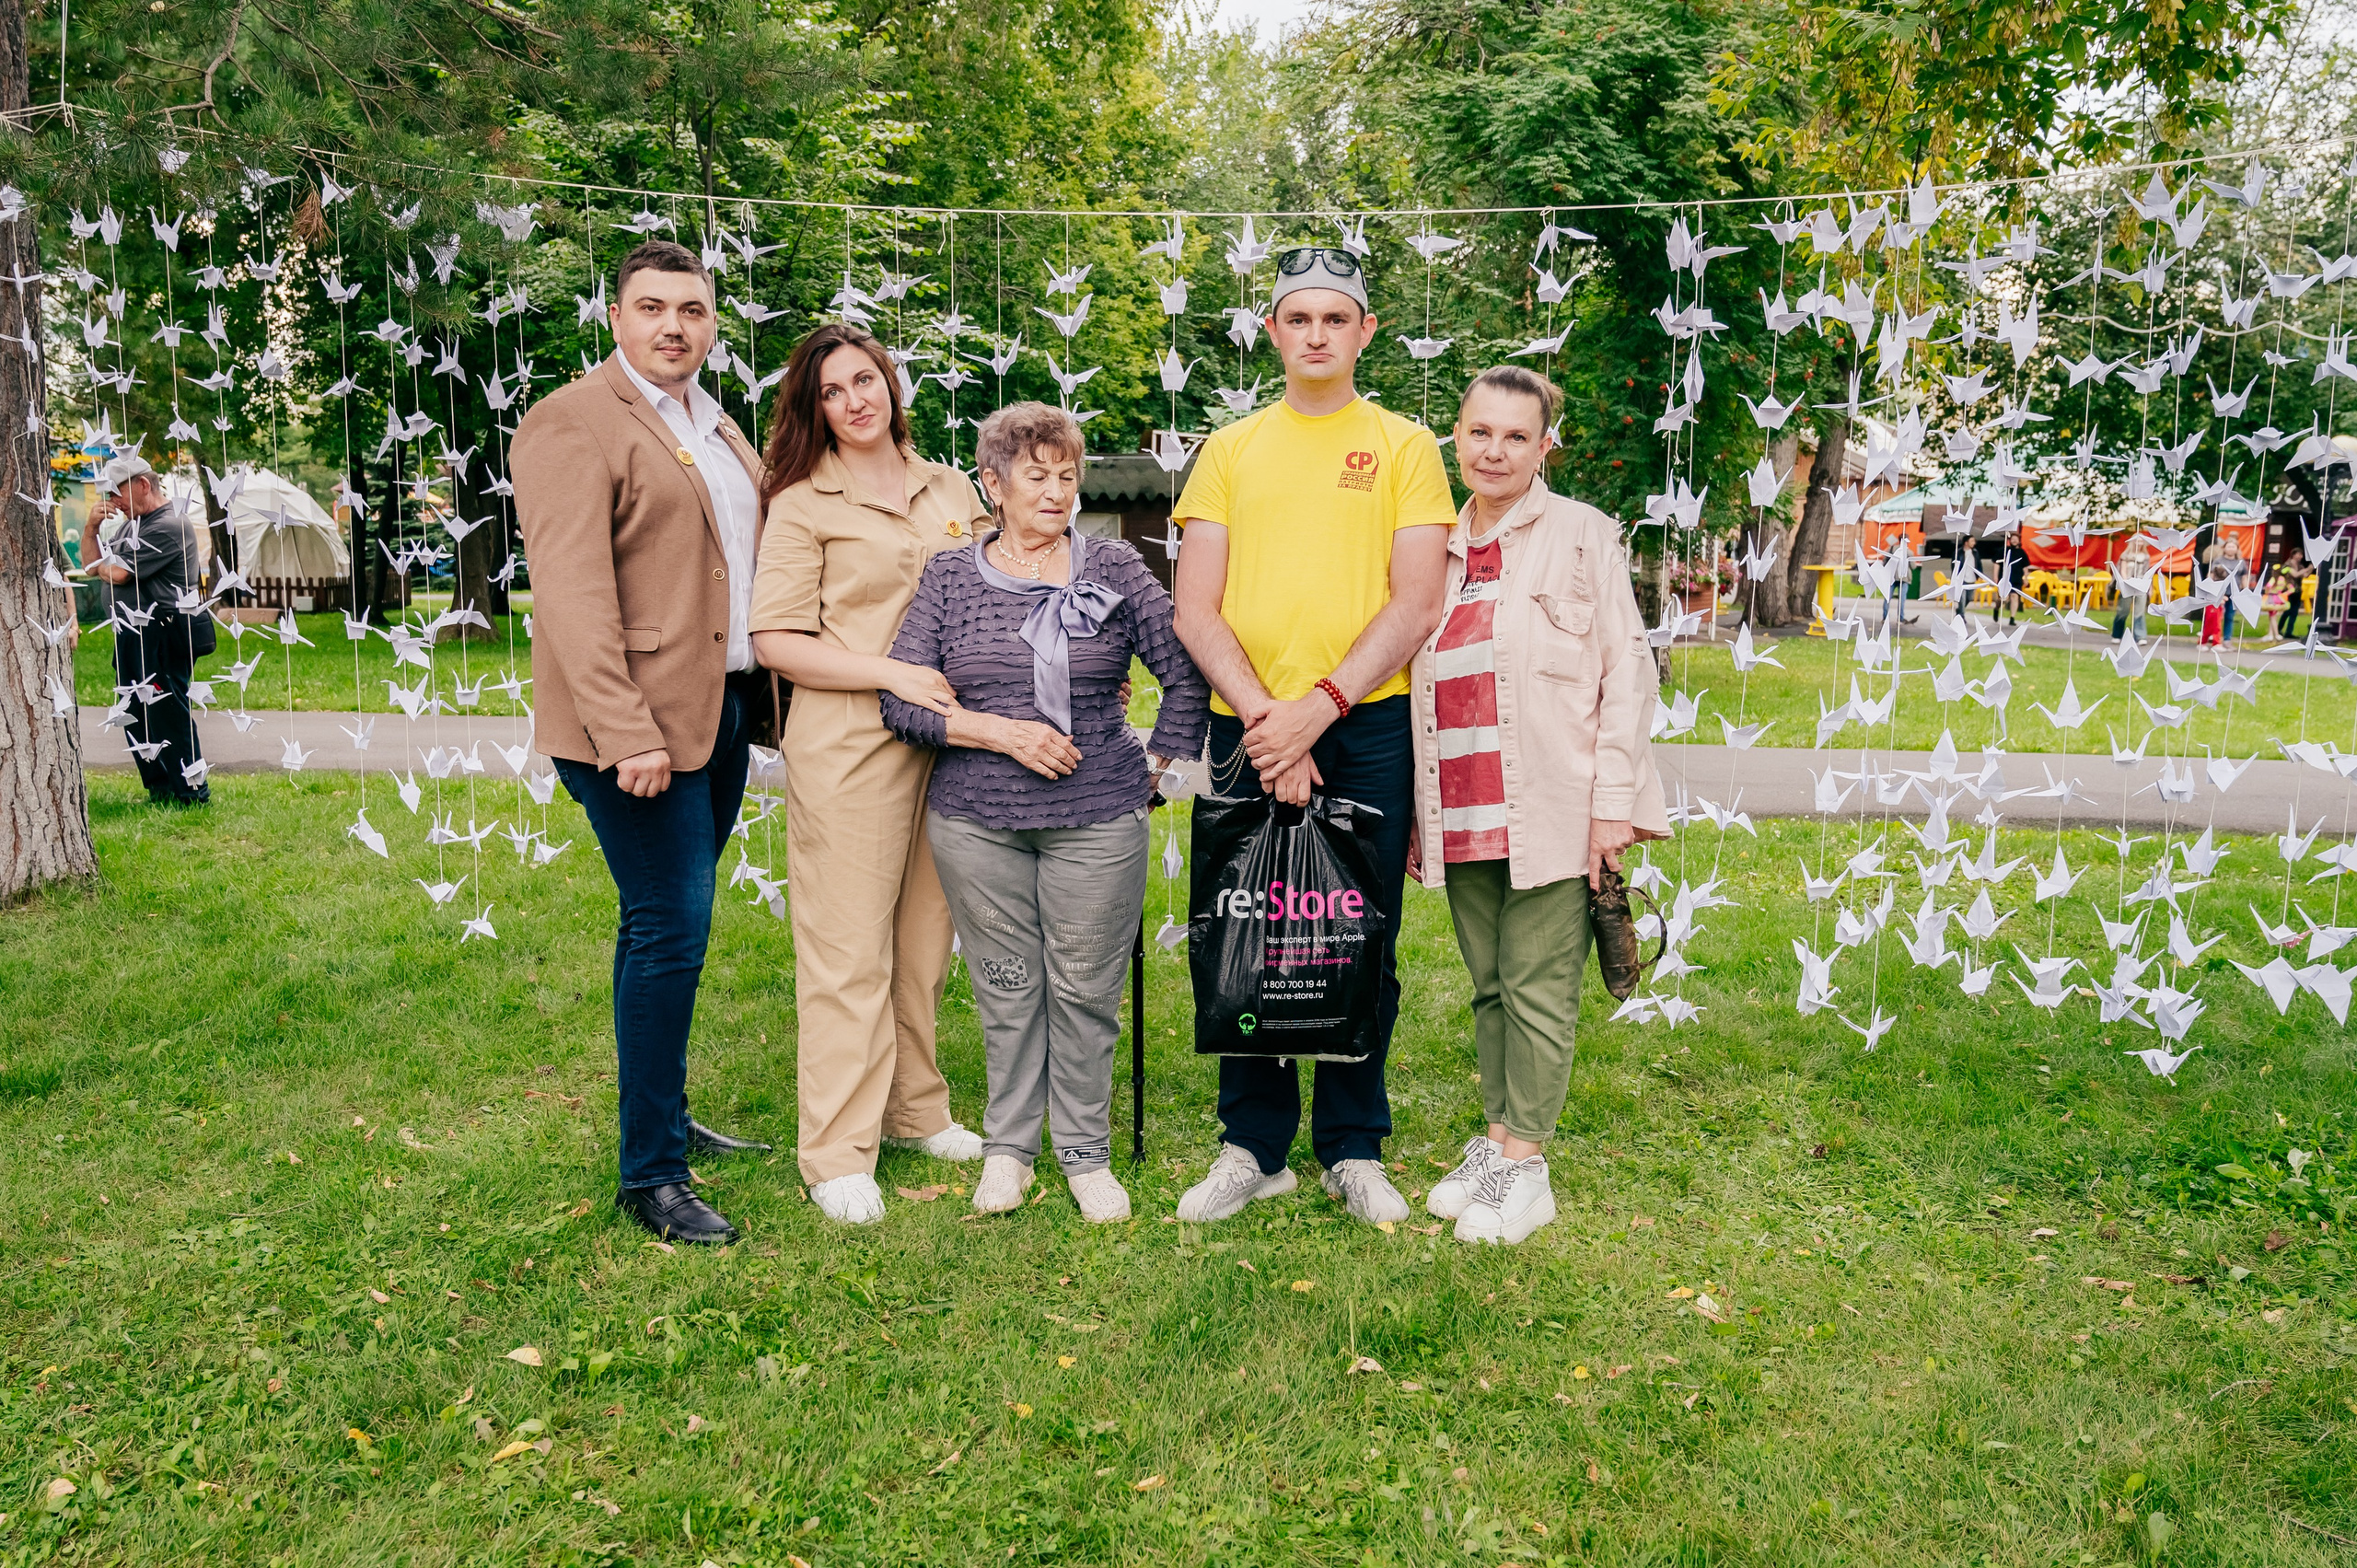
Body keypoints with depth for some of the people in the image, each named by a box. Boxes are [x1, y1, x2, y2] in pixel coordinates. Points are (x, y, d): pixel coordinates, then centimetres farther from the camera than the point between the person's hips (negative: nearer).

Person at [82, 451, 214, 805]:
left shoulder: (170, 525, -14)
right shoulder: (133, 523, 19)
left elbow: (117, 573, -18)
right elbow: (93, 564, 18)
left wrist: (101, 564, 5)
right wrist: (91, 528, 2)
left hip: (162, 639, -10)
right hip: (133, 638, 10)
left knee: (167, 715, -7)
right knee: (136, 717, 13)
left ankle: (192, 793, 0)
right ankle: (160, 791, 21)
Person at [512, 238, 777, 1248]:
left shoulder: (719, 431, 19)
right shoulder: (573, 424, -8)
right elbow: (572, 593, -17)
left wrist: (760, 696, 13)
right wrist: (625, 733, -24)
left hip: (720, 710, 8)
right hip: (640, 725, -8)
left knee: (667, 927, 16)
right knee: (669, 933, -8)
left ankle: (664, 1117, 29)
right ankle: (649, 1175, 2)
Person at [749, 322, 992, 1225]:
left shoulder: (951, 491, 15)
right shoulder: (803, 504, 0)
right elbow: (775, 640, -7)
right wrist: (892, 673, -17)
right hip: (846, 743, -5)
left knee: (925, 938, 12)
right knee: (849, 948, -2)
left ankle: (915, 1108, 27)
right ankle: (838, 1155, 6)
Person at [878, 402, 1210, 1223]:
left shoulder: (1114, 568, 2)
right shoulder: (949, 577, 4)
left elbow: (1187, 670, 6)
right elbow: (901, 699, -2)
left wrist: (1159, 763, 4)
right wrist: (1002, 732, -10)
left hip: (1099, 819, 0)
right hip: (976, 821, 1)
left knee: (1086, 991, 5)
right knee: (1004, 987, 9)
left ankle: (1087, 1154, 21)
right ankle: (1008, 1147, 25)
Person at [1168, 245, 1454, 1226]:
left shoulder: (1405, 447, 7)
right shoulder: (1231, 451, 12)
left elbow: (1417, 603, -3)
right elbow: (1195, 610, 4)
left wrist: (1318, 706, -13)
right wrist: (1262, 716, -10)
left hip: (1365, 726, -1)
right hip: (1247, 728, 2)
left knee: (1363, 947, 5)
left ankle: (1353, 1151, 19)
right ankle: (1253, 1148, 19)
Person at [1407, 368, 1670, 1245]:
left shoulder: (1582, 535, -1)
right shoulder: (1437, 549, 13)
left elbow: (1625, 672, -4)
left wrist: (1614, 803, -11)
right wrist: (1416, 816, 15)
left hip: (1550, 811, -5)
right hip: (1461, 816, 5)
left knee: (1538, 985, 1)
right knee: (1490, 984, 13)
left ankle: (1524, 1165, 11)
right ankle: (1494, 1140, 24)